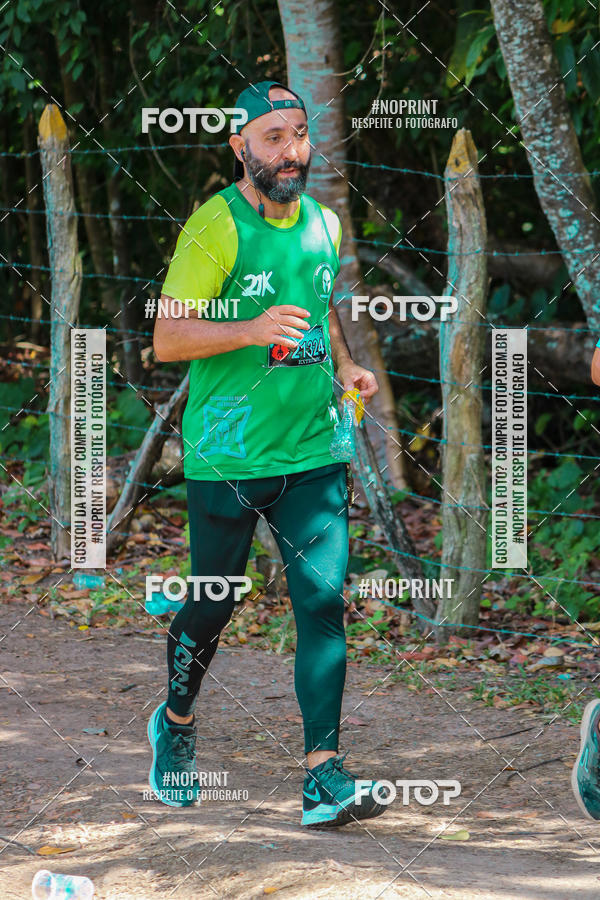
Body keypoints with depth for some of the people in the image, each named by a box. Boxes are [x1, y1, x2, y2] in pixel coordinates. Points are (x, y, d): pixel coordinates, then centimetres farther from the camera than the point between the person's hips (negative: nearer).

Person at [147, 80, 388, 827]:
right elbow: (166, 340, -13)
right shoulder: (214, 227, -10)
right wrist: (251, 329, -28)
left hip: (314, 449, 4)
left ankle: (323, 771, -8)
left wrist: (342, 366, 7)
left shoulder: (323, 224, 9)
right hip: (227, 454, -4)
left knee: (324, 600, -7)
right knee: (211, 605, 9)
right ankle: (176, 724, 36)